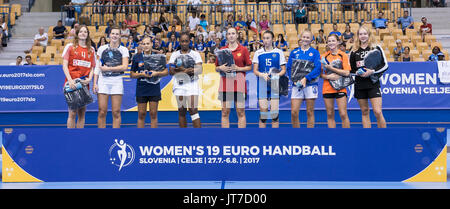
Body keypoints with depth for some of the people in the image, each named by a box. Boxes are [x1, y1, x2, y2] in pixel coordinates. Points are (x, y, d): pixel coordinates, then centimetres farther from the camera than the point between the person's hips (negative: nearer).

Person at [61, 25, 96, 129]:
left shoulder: (91, 50, 13)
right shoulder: (70, 47, 3)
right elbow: (65, 65, -2)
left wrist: (89, 78, -4)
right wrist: (70, 80, -14)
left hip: (84, 84, 4)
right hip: (72, 84, -4)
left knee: (82, 113, 5)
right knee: (72, 112, -6)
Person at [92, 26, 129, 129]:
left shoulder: (123, 50, 5)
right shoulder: (102, 49, 10)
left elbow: (125, 67, -7)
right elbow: (97, 67, 9)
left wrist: (108, 68, -7)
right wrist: (95, 83, 2)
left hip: (117, 81, -1)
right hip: (103, 81, 1)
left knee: (116, 112, -1)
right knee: (102, 112, -3)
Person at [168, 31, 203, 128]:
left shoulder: (195, 54, 7)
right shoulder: (174, 55, 12)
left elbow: (199, 70, -4)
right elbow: (171, 71, 3)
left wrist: (183, 69, -16)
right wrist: (187, 70, -12)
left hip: (192, 85, -2)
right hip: (179, 86, 2)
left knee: (193, 110, -12)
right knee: (181, 112, 4)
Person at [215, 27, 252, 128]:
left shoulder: (243, 50, 5)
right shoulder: (222, 50, 10)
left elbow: (249, 67, 5)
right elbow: (216, 68, 15)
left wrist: (238, 68, -10)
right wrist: (221, 68, -7)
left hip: (239, 83, -2)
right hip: (225, 82, 2)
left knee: (241, 112, -1)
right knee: (225, 112, 2)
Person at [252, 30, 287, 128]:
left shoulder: (279, 52, 5)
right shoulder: (258, 53, 8)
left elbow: (283, 70, 5)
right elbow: (255, 70, 5)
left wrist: (277, 75, -16)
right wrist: (262, 74, -16)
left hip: (275, 85, -1)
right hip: (262, 85, 1)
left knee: (275, 112, -3)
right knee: (263, 112, -2)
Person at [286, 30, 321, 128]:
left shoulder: (315, 52, 4)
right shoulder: (294, 52, 10)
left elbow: (317, 68, -7)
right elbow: (289, 68, 6)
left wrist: (306, 78, -18)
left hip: (310, 84, -2)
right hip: (296, 84, 2)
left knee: (310, 112, 3)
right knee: (294, 112, -5)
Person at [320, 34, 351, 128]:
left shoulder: (343, 55, 1)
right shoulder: (324, 56, 8)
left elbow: (347, 73, -8)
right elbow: (320, 74, 9)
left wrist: (331, 68, -12)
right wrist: (328, 76, -11)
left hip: (340, 88, -2)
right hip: (327, 88, 3)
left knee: (343, 114, -6)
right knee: (330, 115, 4)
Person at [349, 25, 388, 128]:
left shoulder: (376, 48, 1)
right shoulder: (354, 52, 8)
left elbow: (385, 65, 0)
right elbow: (351, 69, 14)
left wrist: (372, 71, -14)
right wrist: (358, 73, -7)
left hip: (373, 84, -3)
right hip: (360, 85, 3)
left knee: (377, 112, -11)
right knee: (364, 112, 7)